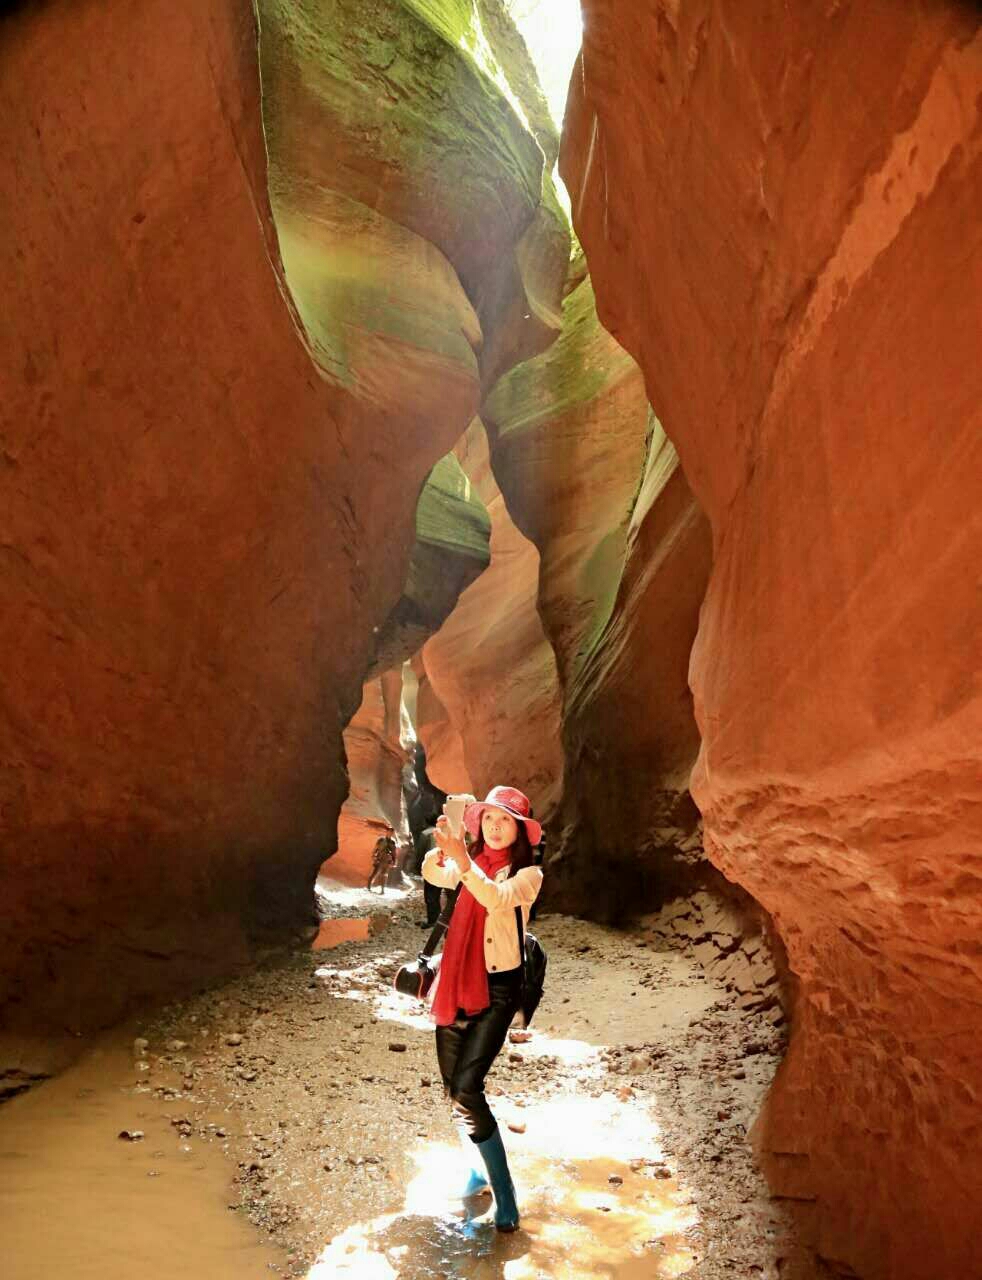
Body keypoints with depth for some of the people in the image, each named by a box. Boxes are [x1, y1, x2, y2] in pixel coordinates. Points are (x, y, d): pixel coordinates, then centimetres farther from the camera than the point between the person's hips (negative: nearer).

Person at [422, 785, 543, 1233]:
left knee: (466, 1088, -15)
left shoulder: (528, 874, -9)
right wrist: (441, 848, -31)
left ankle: (504, 1194, -1)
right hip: (455, 986, 6)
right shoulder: (472, 864, 9)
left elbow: (496, 898, -29)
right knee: (453, 1088, 12)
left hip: (497, 990, -6)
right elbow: (434, 875, -8)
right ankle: (476, 1171, 34)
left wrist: (464, 862, -47)